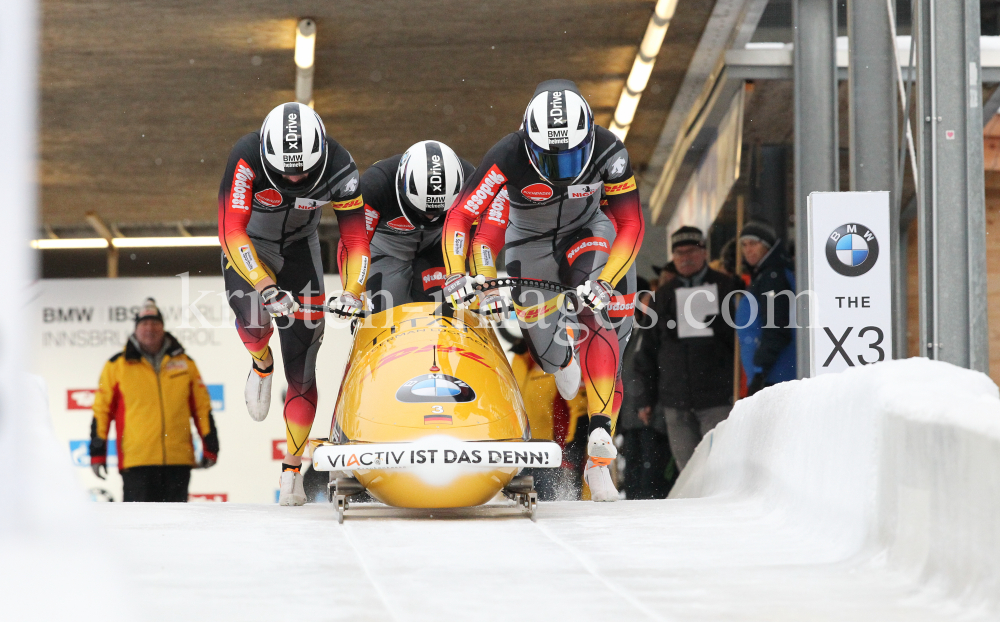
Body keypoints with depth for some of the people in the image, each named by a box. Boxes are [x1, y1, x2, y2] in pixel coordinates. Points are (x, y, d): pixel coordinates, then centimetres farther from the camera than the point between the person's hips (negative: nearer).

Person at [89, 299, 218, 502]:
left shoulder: (184, 363, 13)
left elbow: (202, 407, 16)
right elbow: (101, 410, 7)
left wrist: (210, 447, 11)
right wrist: (97, 453, 3)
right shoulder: (117, 366, 6)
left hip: (178, 461, 3)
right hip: (136, 460, -3)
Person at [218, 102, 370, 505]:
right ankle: (261, 365, 6)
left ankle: (292, 469, 7)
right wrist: (266, 286, -46)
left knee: (301, 369, -4)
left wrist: (351, 293, -33)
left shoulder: (339, 171, -25)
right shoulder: (246, 159, -34)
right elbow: (231, 233, -36)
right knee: (253, 318, -31)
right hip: (248, 244, -2)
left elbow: (356, 240, -17)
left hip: (299, 245, 2)